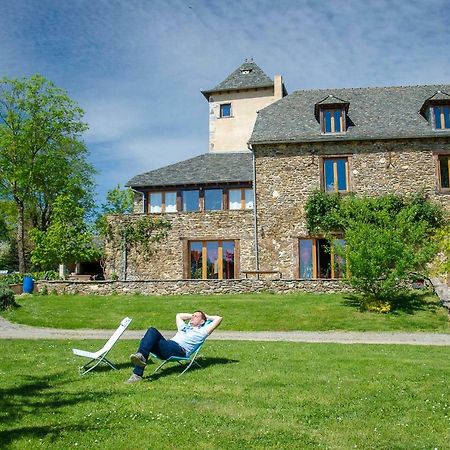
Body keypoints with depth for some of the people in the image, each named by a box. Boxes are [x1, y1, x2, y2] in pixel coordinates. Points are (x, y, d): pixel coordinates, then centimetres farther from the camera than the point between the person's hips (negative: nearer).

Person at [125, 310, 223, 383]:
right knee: (152, 330, -24)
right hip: (167, 347, 6)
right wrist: (192, 315, 51)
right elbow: (179, 315, 56)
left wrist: (207, 317, 30)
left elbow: (218, 318, 14)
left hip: (180, 350, -6)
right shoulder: (184, 327, 37)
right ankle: (140, 356, -36)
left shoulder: (202, 331, 19)